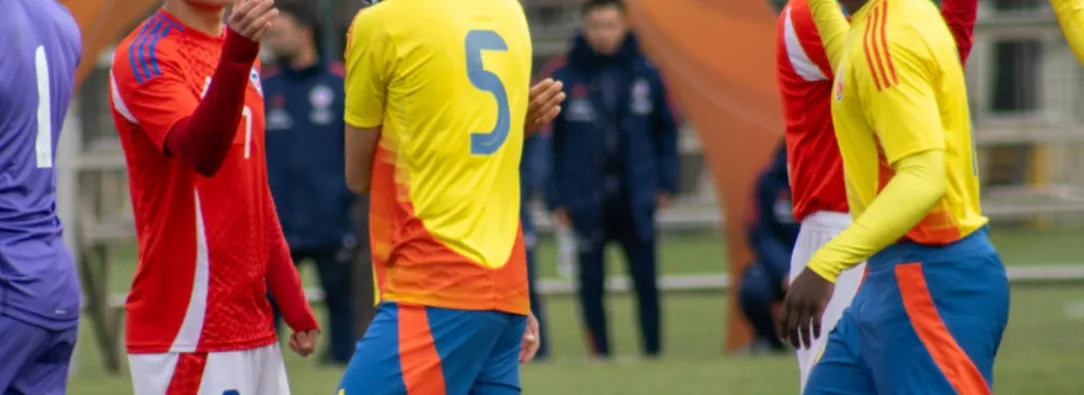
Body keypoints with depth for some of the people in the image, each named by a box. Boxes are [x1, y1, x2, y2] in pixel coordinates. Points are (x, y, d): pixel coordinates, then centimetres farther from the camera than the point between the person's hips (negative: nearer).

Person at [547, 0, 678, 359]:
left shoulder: (644, 74, 0)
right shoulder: (567, 78, -5)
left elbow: (665, 130, 8)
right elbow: (551, 142, -3)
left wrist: (666, 182, 3)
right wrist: (557, 196, -6)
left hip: (636, 201, 1)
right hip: (587, 203, -1)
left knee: (645, 279, 4)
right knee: (591, 282, 4)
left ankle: (653, 349, 11)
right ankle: (599, 353, 11)